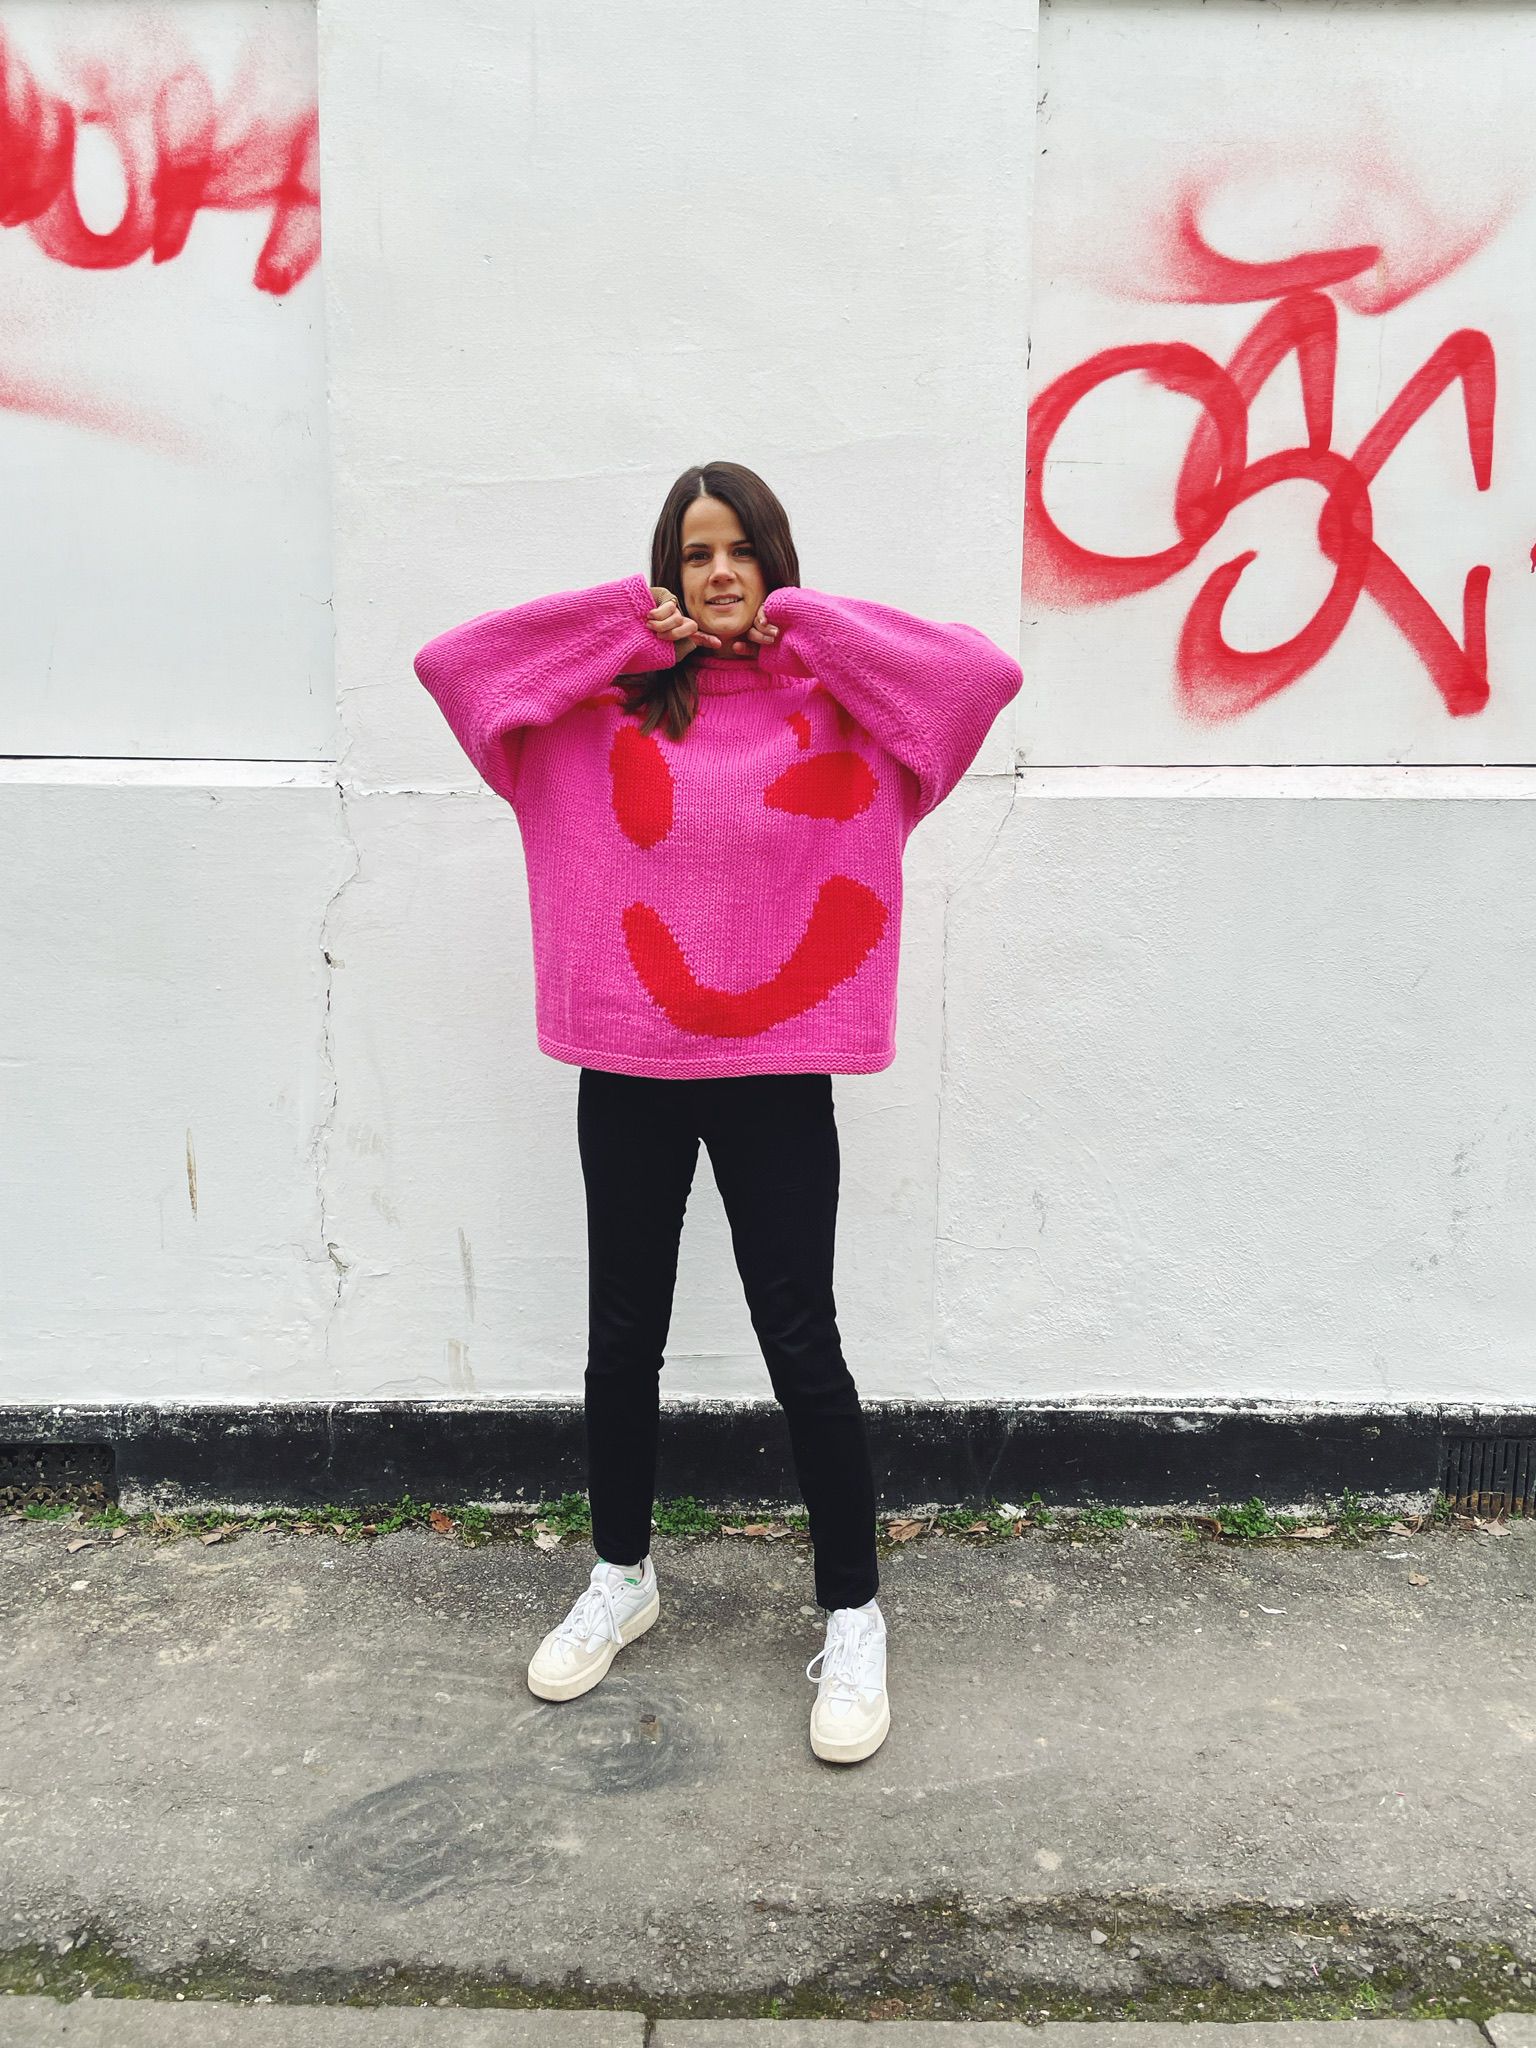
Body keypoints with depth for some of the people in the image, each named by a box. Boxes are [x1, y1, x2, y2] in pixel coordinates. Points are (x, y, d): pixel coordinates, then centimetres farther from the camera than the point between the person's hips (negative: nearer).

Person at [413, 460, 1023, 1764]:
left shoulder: (833, 702, 1)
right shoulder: (607, 703, 5)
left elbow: (985, 675, -11)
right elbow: (451, 662, -1)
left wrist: (802, 622, -8)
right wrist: (629, 629, -4)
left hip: (774, 1071, -2)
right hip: (627, 1066, 3)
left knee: (801, 1343, 2)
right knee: (623, 1335, 15)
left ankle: (853, 1617, 20)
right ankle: (622, 1578, 36)